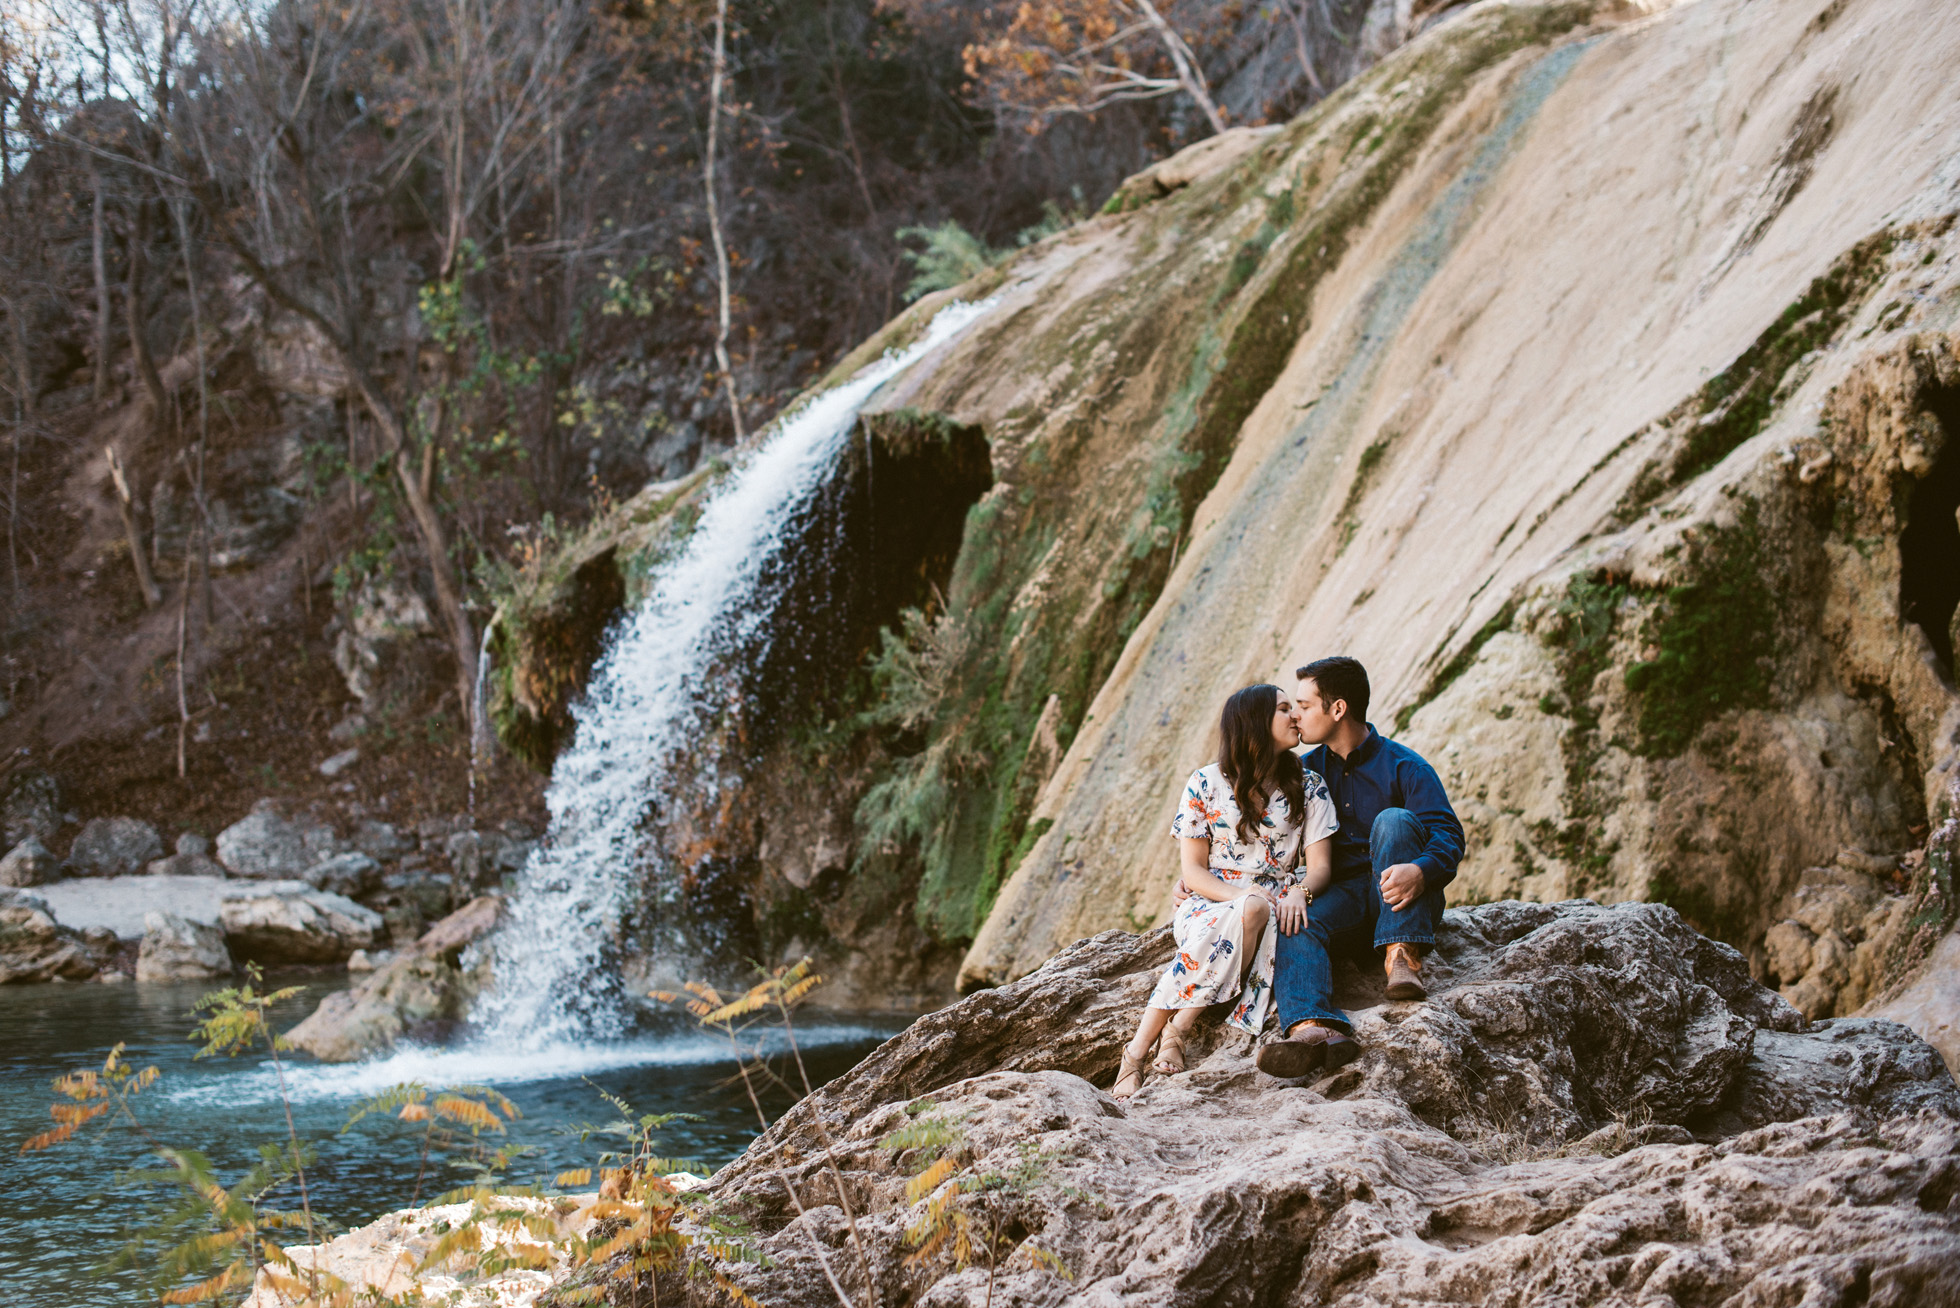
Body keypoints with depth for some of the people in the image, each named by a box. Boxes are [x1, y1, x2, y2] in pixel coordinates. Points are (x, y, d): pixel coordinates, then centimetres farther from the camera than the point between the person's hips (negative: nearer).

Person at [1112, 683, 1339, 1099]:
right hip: (1209, 903, -2)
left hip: (1275, 908, 2)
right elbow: (1193, 871, -1)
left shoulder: (1308, 788, 10)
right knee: (1250, 913, -39)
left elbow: (1320, 865, 2)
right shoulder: (1207, 783, 3)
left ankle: (1177, 1030, -34)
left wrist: (1300, 891, -23)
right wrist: (1244, 898, -19)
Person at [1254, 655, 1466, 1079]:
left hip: (1400, 897, -3)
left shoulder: (1403, 767, -2)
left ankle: (1403, 957, -38)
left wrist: (1420, 871, -37)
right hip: (1342, 896, 3)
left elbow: (1449, 836, -13)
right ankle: (1313, 1027, -58)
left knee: (1394, 820, -29)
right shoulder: (1306, 769, 15)